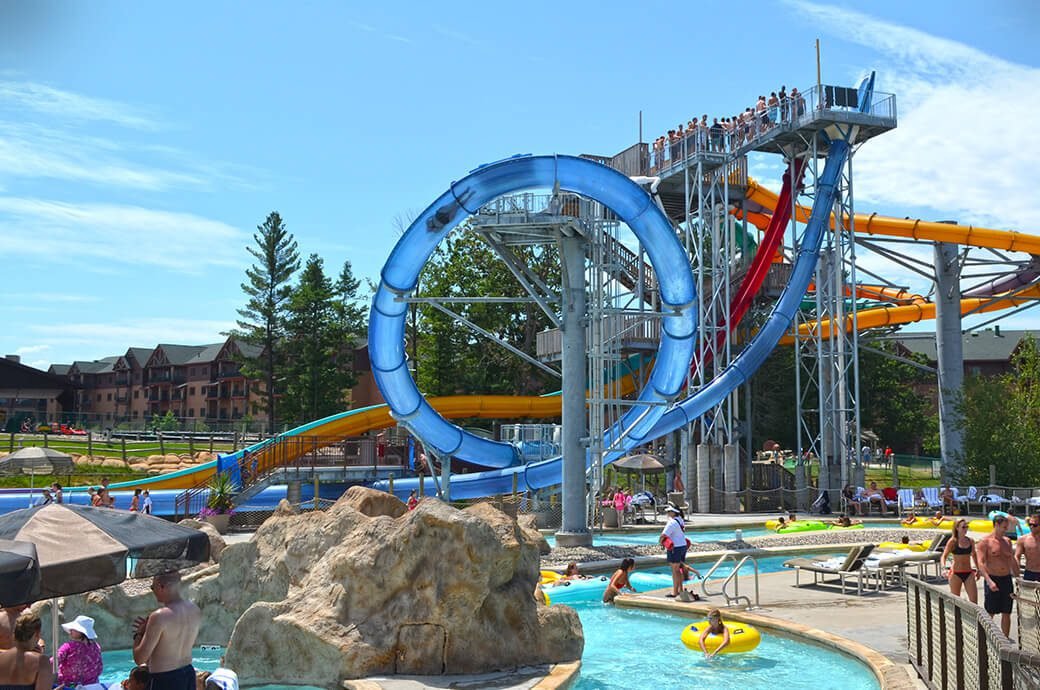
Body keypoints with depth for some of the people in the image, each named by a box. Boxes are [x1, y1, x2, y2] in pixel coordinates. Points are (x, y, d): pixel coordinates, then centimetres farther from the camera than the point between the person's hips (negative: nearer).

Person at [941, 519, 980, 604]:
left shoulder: (971, 541, 5)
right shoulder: (953, 541, -7)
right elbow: (944, 556, -10)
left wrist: (978, 569, 22)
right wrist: (944, 567, -28)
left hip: (969, 573, 3)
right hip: (956, 574, -3)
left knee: (974, 600, -4)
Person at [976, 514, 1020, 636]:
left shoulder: (1007, 541, 10)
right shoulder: (985, 541, -9)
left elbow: (1012, 561, 20)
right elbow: (980, 563, -16)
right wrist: (989, 581, -25)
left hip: (1007, 579, 6)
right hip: (993, 580, -6)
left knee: (1006, 613, 9)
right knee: (990, 614, 0)